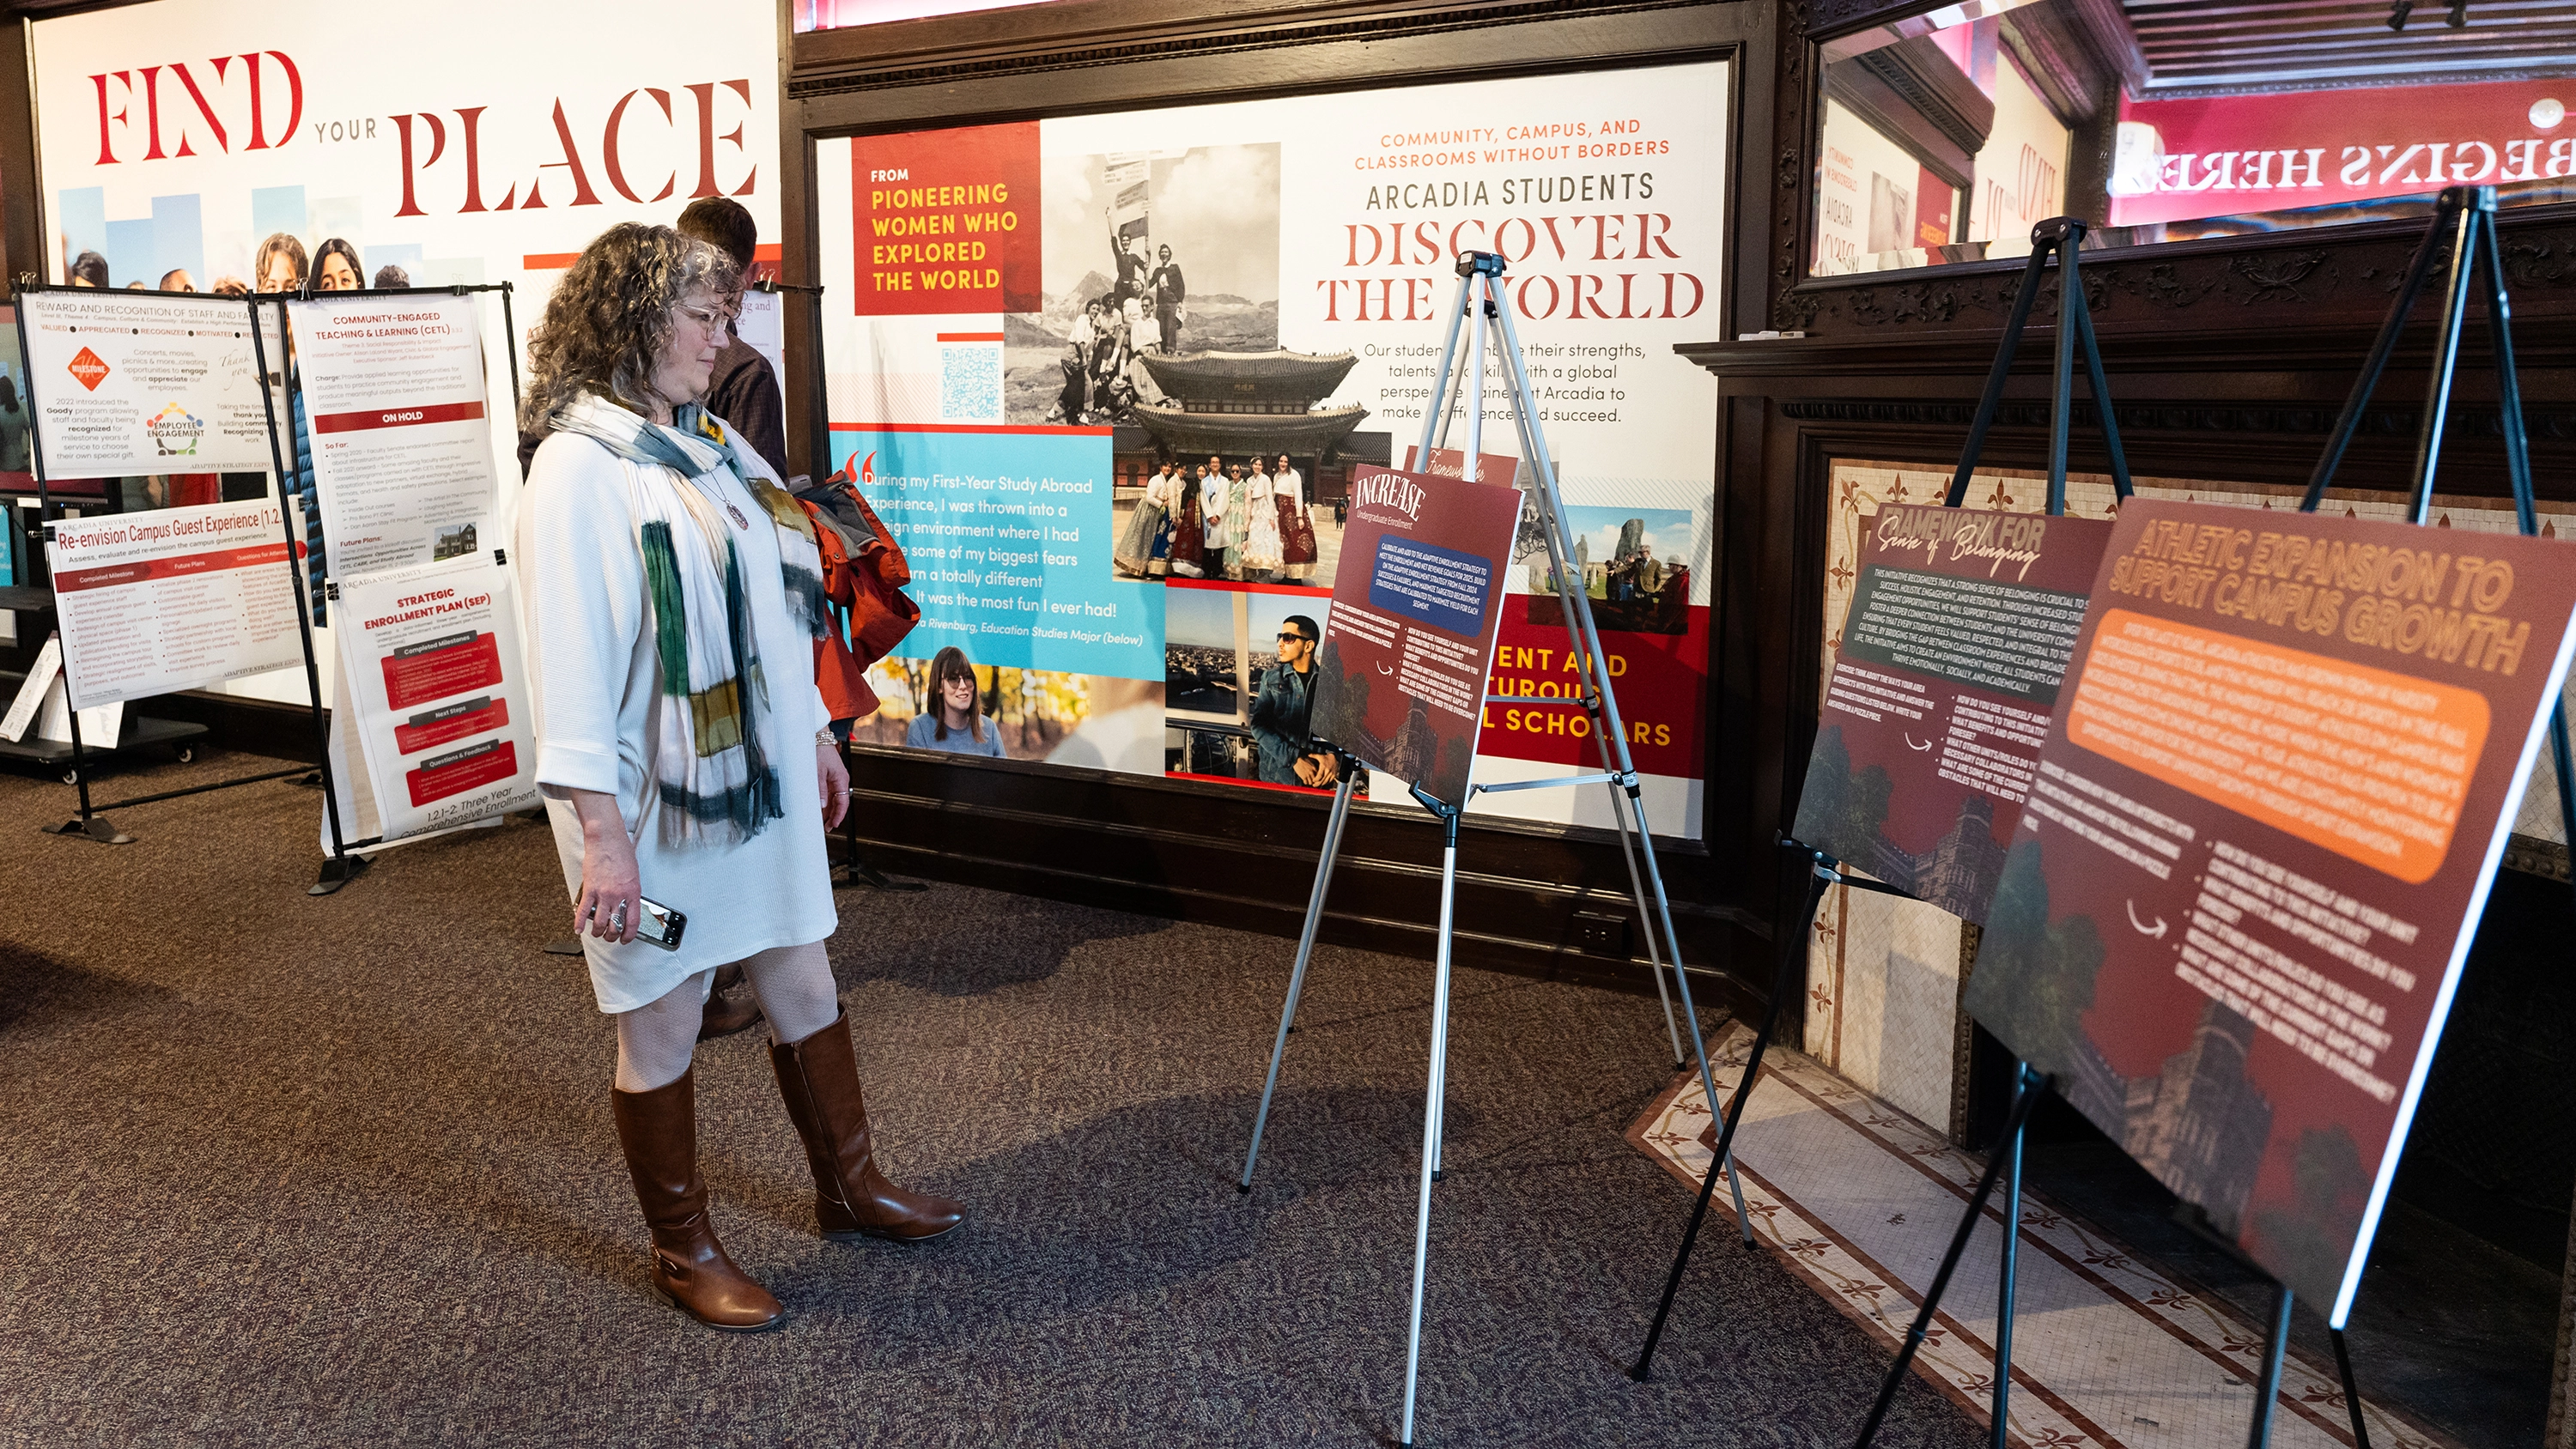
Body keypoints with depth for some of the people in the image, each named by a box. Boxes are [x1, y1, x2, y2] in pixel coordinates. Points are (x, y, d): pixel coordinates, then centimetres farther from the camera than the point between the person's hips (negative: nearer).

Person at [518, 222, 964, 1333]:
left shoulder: (707, 445, 8)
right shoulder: (579, 468, -16)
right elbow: (569, 656, -19)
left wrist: (812, 732, 18)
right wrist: (601, 832, -22)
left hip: (756, 772, 8)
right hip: (655, 797, -8)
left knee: (803, 986, 18)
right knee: (663, 1027, 8)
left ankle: (849, 1185, 36)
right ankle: (684, 1251, 27)